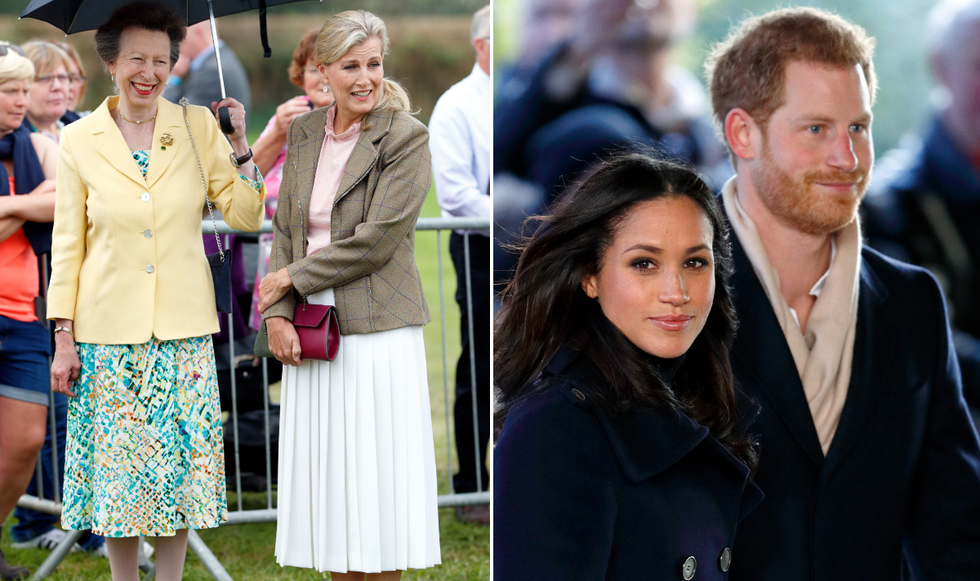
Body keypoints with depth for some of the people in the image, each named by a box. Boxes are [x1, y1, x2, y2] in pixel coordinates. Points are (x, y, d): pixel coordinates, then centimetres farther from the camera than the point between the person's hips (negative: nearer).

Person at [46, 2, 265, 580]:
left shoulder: (198, 127, 2)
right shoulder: (79, 141, 0)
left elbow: (247, 217, 3)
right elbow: (67, 244, 2)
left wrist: (239, 148, -7)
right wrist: (64, 338, -1)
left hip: (183, 331, 1)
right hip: (108, 332, -1)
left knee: (178, 463, 3)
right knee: (117, 466, 3)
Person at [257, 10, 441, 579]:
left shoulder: (407, 138, -8)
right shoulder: (304, 133, 10)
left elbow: (375, 240, -14)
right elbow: (285, 229, 10)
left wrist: (291, 278, -8)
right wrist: (277, 314, -3)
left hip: (377, 334, -5)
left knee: (377, 483, -1)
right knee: (328, 485, 9)